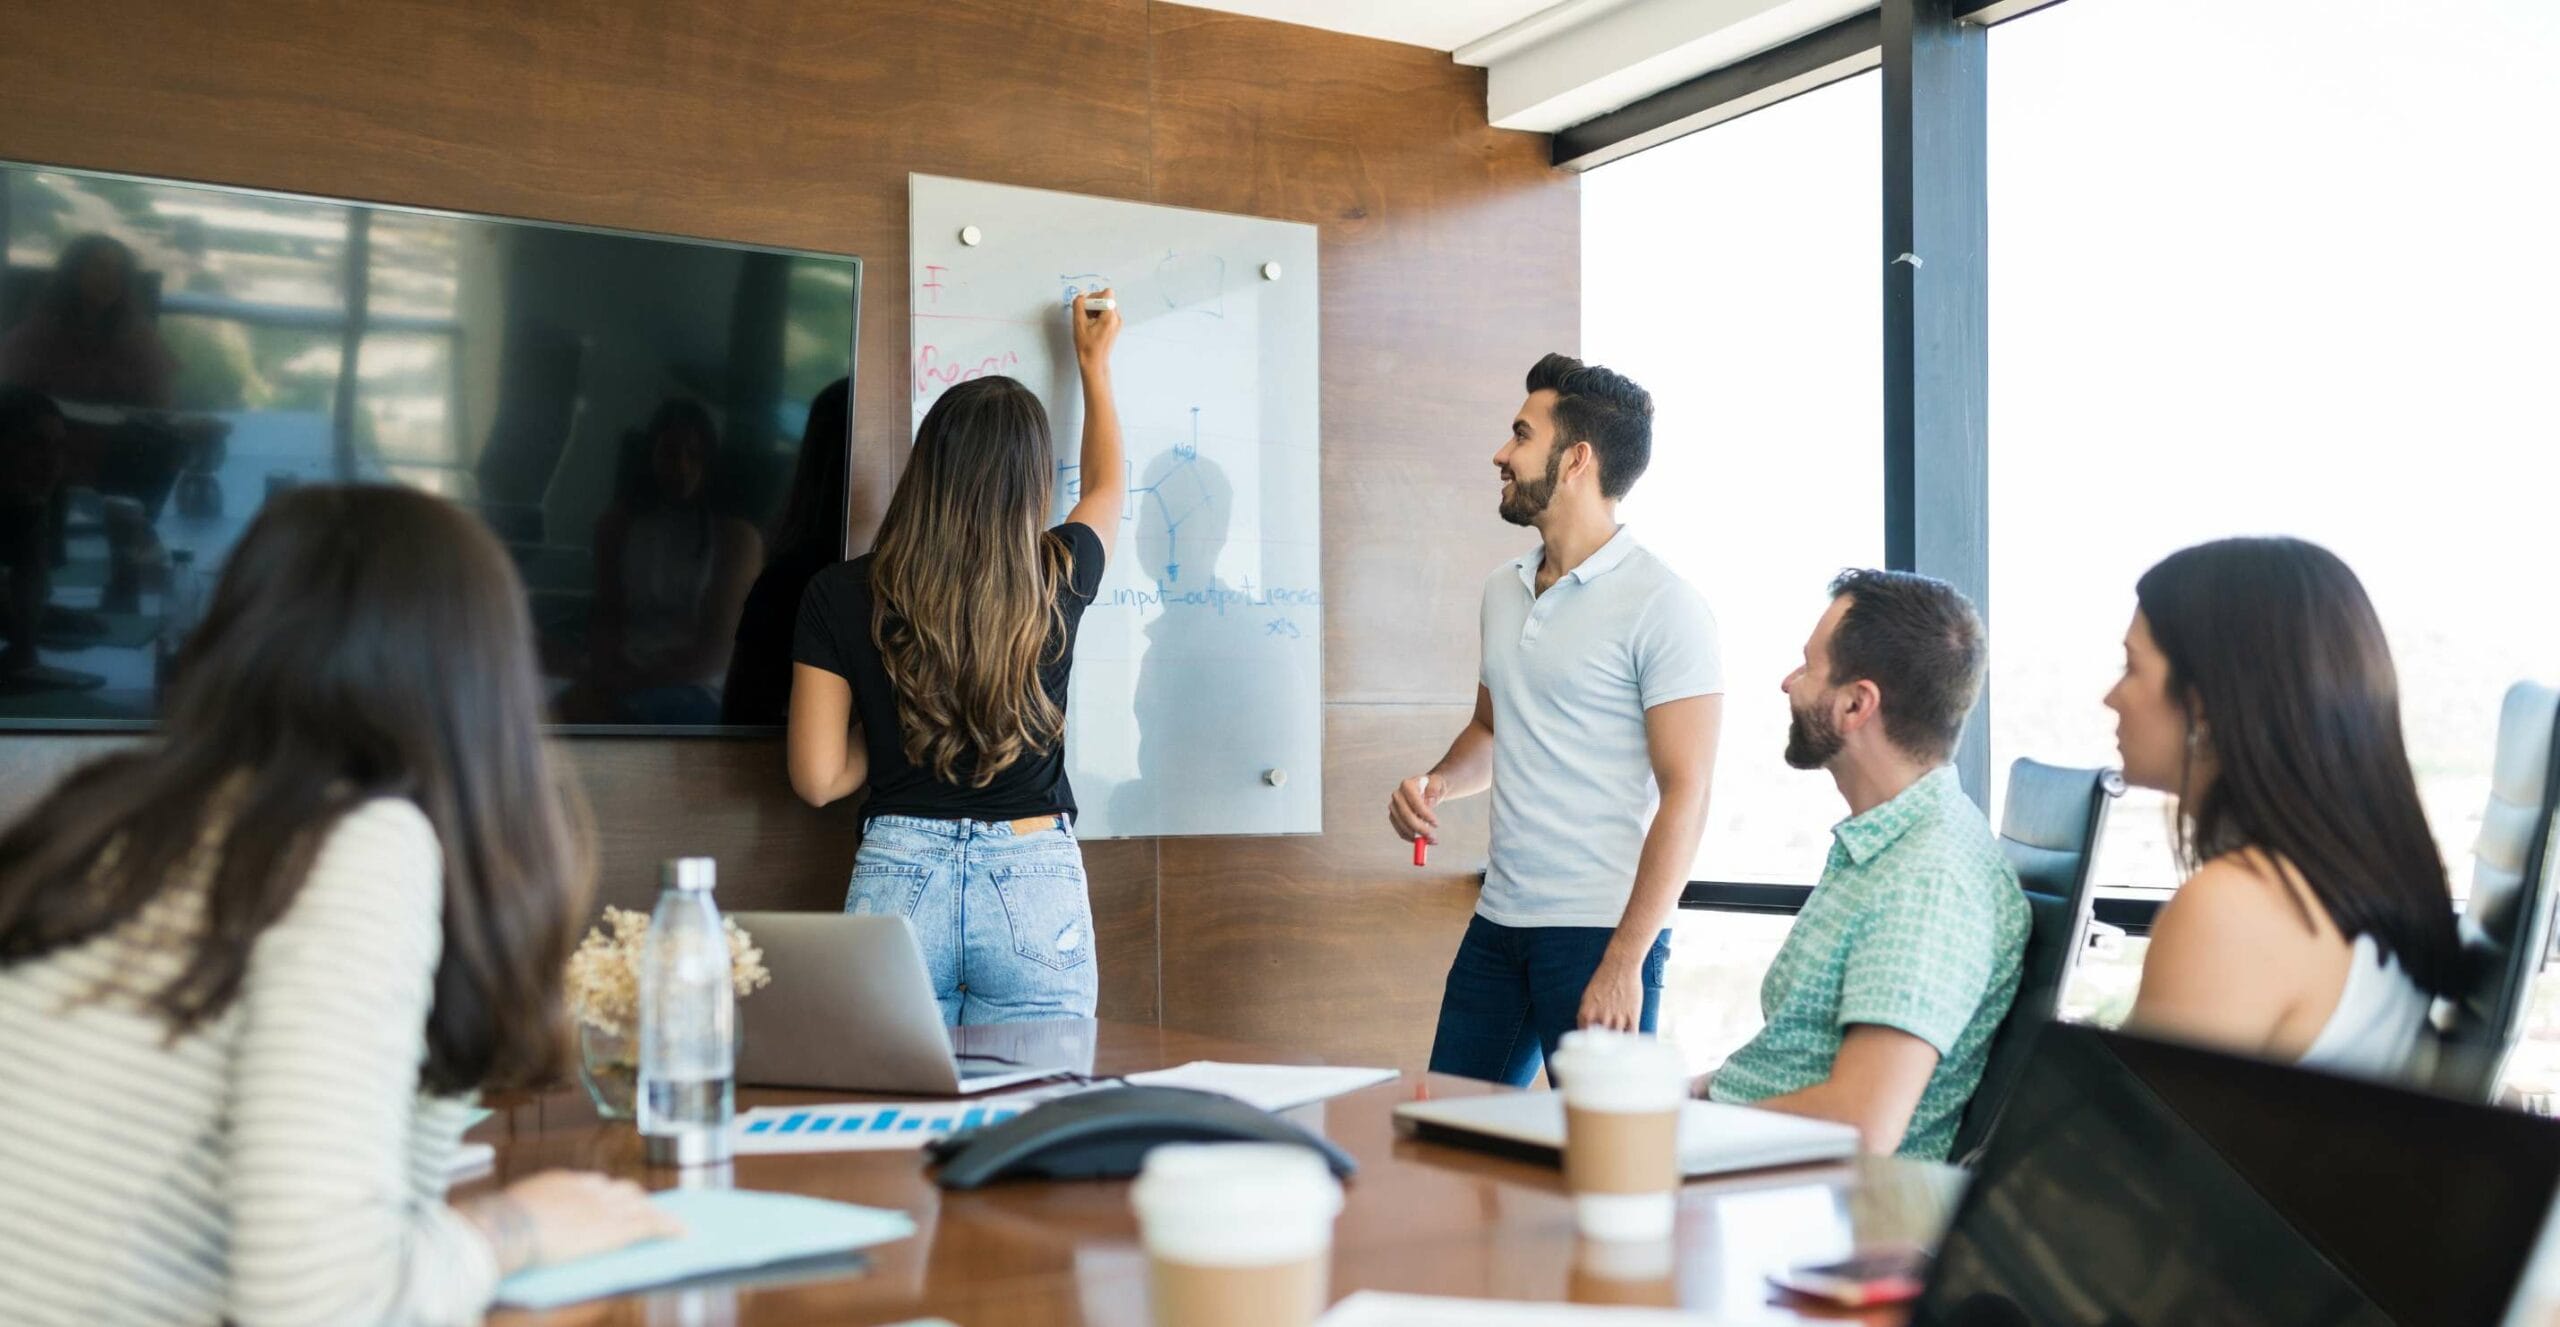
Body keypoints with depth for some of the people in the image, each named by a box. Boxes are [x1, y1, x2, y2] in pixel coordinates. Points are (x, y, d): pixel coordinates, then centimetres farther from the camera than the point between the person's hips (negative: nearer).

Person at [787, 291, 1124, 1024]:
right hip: (1034, 886, 0)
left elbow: (817, 780, -3)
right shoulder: (1057, 581, -2)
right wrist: (1093, 364, 36)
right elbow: (1108, 489, 22)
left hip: (898, 883, 0)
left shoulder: (842, 594, -5)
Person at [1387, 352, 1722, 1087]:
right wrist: (1436, 783, 2)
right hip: (1498, 921, 7)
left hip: (1599, 934, -7)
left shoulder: (1661, 605, -11)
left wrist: (1625, 962, -19)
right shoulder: (1503, 588, 11)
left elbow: (1685, 795, -15)